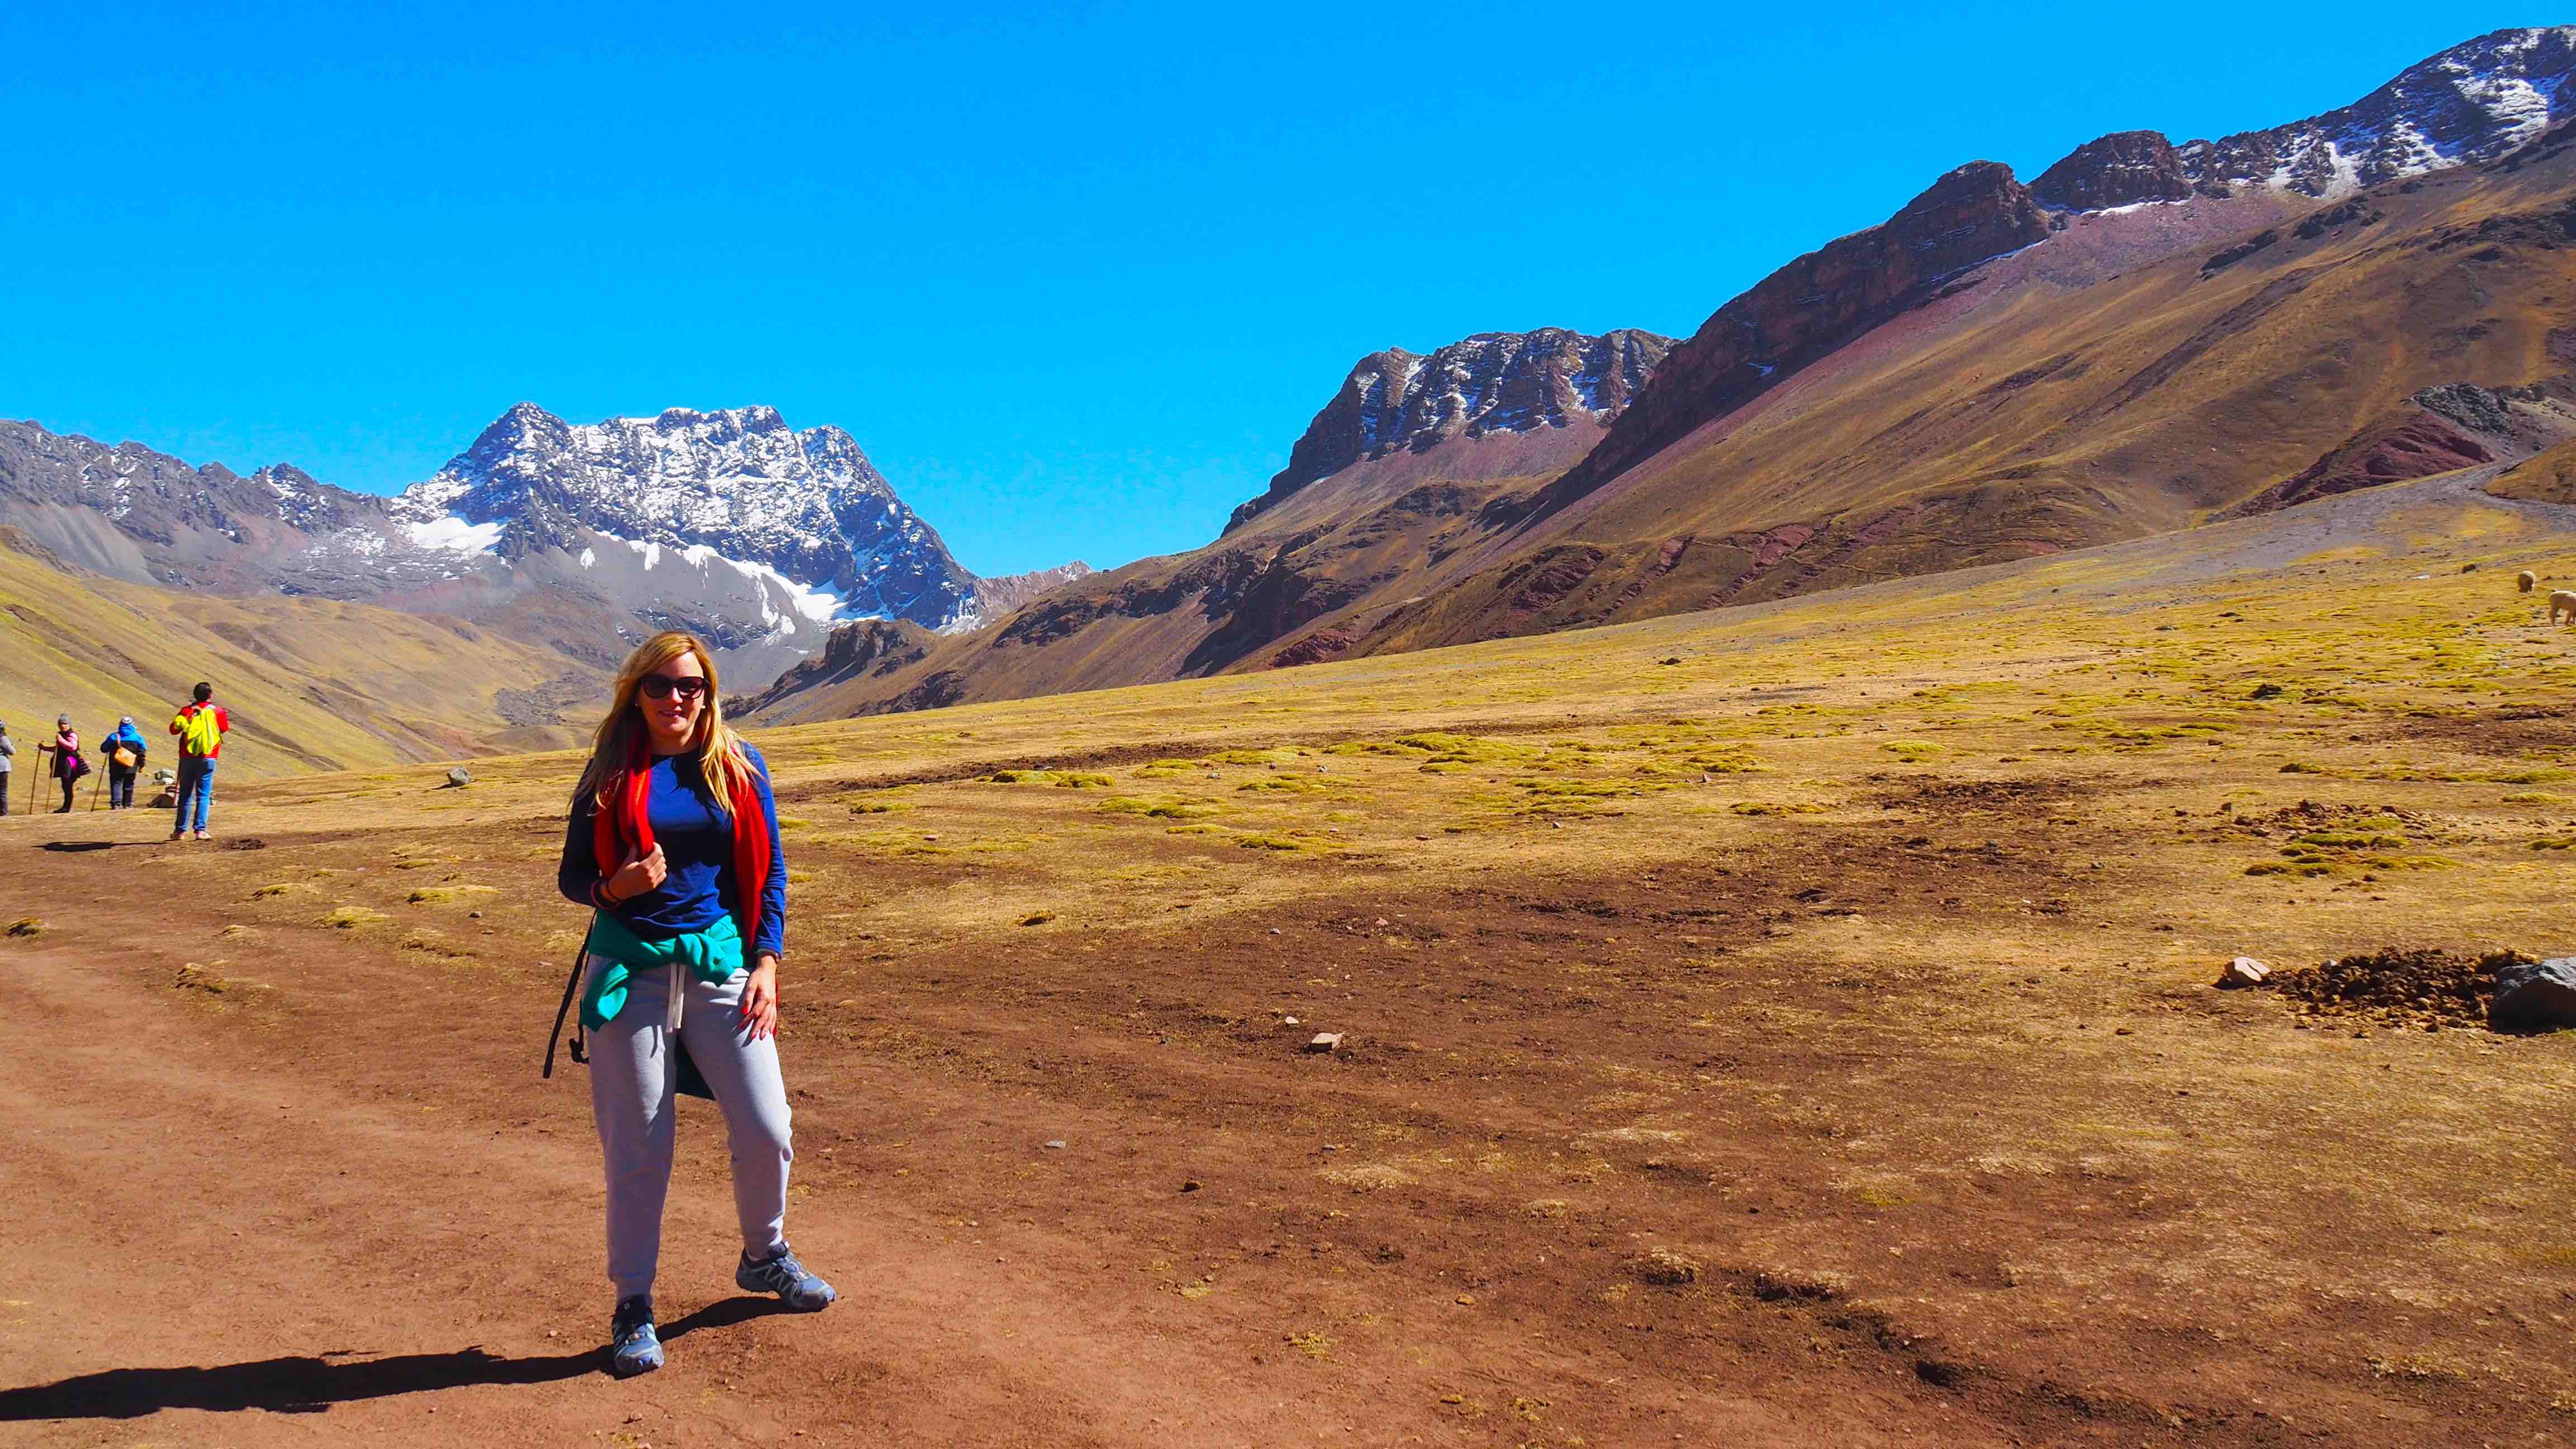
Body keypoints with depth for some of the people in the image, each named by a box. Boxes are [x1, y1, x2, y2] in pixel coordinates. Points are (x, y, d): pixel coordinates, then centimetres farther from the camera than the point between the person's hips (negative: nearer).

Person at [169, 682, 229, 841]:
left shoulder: (186, 710, 1)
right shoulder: (217, 711, -1)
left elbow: (173, 730, 6)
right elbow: (225, 728, 14)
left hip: (187, 758, 1)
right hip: (207, 758, -1)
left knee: (185, 795, 9)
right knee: (203, 795, 1)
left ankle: (180, 830, 11)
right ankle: (200, 830, -7)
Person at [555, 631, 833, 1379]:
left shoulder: (739, 767, 5)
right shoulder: (611, 773, 2)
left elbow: (769, 870, 8)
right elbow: (571, 876, 6)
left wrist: (766, 963, -1)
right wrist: (615, 886, -16)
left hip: (721, 962, 1)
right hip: (631, 970, -1)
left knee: (766, 1130, 0)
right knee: (637, 1145, 3)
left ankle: (764, 1256, 29)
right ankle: (633, 1305, 19)